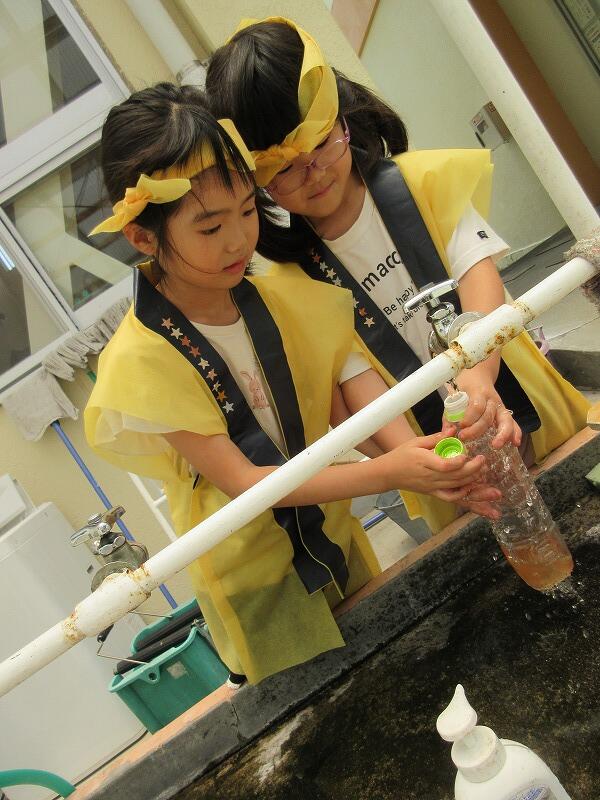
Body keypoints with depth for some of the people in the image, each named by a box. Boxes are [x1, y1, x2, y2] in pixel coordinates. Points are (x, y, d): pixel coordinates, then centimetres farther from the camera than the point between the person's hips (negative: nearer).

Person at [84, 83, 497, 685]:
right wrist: (388, 472, -35)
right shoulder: (142, 360, -24)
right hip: (254, 584, -4)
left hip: (336, 538, 4)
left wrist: (420, 458, -36)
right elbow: (241, 481, -26)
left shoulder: (283, 301, -9)